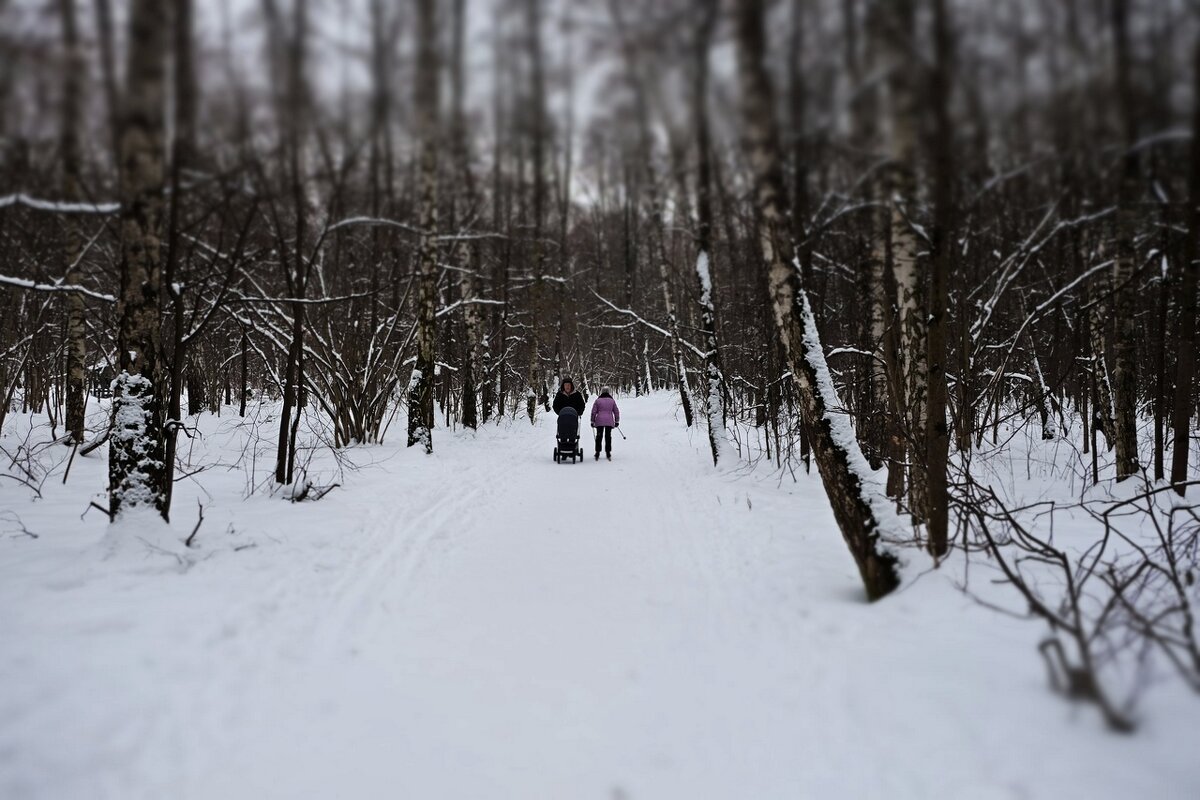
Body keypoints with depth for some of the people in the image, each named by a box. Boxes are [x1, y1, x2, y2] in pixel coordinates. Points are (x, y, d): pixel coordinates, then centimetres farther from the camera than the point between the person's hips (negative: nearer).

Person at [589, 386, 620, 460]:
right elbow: (616, 412, 10)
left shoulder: (598, 400, 1)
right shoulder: (612, 401, 6)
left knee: (599, 437, 6)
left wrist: (592, 421, 8)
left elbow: (593, 412, 1)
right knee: (608, 437, 8)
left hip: (599, 421, -1)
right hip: (609, 421, 1)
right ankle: (608, 453, 8)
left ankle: (597, 453, 3)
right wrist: (617, 421, 20)